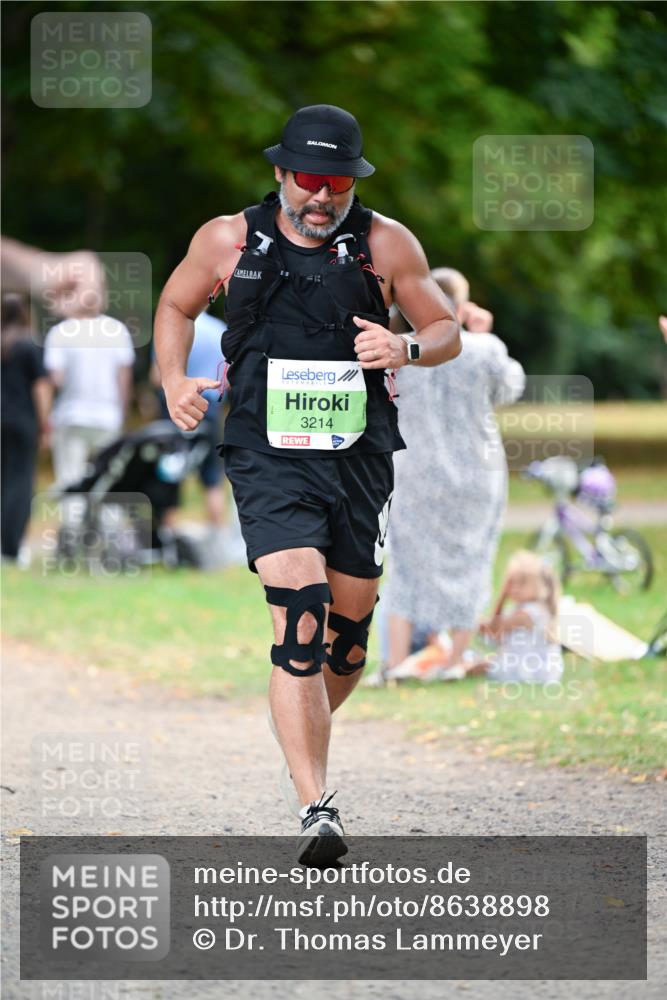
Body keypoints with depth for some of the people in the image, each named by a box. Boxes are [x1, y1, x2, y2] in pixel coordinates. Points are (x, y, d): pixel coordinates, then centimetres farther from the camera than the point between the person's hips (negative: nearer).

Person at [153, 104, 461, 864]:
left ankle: (306, 740, 43)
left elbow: (447, 331, 10)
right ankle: (315, 809, -24)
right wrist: (174, 380, 2)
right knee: (300, 616, -20)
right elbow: (176, 305, 19)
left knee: (347, 632, 11)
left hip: (361, 459, 3)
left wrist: (407, 350, -13)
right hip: (269, 459, -2)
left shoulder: (385, 244, 2)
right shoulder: (228, 240, 1)